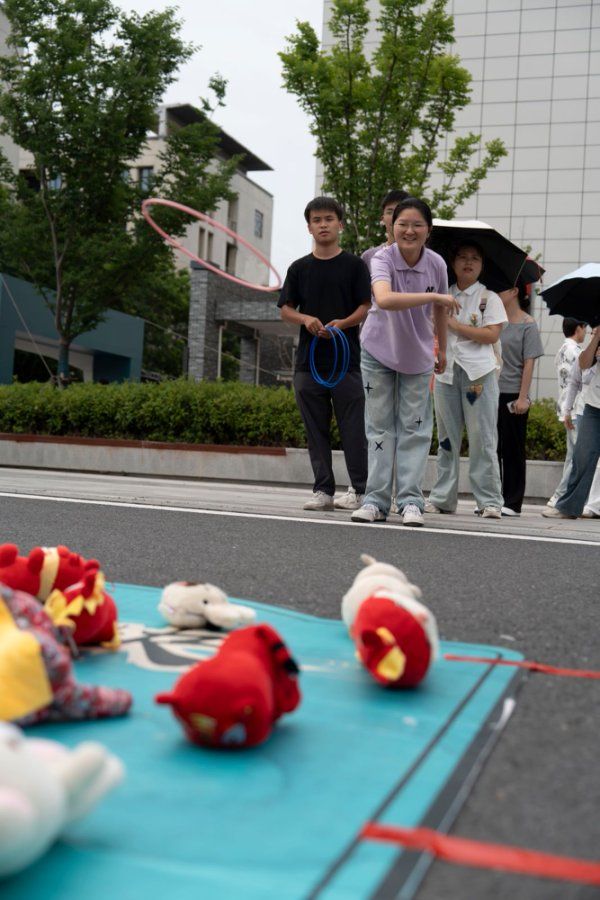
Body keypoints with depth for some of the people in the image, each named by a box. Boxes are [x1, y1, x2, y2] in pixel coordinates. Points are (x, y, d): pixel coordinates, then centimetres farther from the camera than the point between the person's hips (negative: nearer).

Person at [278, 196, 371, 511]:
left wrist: (341, 324, -17)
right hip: (309, 359, 3)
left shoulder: (354, 265, 5)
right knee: (316, 429, 6)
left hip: (347, 358, -3)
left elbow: (366, 306, 1)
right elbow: (285, 309, 11)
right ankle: (323, 490, 13)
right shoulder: (299, 268, 12)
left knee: (352, 428, -3)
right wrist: (305, 319, -10)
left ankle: (359, 490, 6)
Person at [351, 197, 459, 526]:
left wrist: (442, 351, 17)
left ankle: (410, 501, 3)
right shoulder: (383, 258, -20)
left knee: (414, 428, 1)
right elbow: (384, 299, -43)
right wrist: (434, 295, -44)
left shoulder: (436, 264, -10)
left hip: (417, 355, 2)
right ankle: (376, 500, 6)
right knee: (380, 426, 2)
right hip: (378, 352, -2)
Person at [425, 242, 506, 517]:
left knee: (482, 438, -5)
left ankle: (490, 500, -1)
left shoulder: (489, 298, 4)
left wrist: (455, 325, -9)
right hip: (446, 370, 4)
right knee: (447, 437, 7)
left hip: (479, 373, -3)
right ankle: (442, 498, 12)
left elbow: (492, 334, -8)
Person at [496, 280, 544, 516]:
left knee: (512, 449, 1)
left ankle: (512, 502, 7)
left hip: (513, 396, -5)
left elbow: (529, 364, -7)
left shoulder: (527, 325, -3)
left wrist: (522, 397, -13)